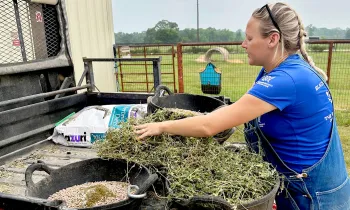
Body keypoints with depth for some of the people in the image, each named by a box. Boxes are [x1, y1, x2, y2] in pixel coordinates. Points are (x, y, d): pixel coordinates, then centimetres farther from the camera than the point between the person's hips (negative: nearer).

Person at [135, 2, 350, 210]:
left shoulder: (287, 79, -30)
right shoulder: (288, 68, 0)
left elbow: (209, 126, -30)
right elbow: (237, 113, 6)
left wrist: (162, 126, -18)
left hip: (314, 192, -8)